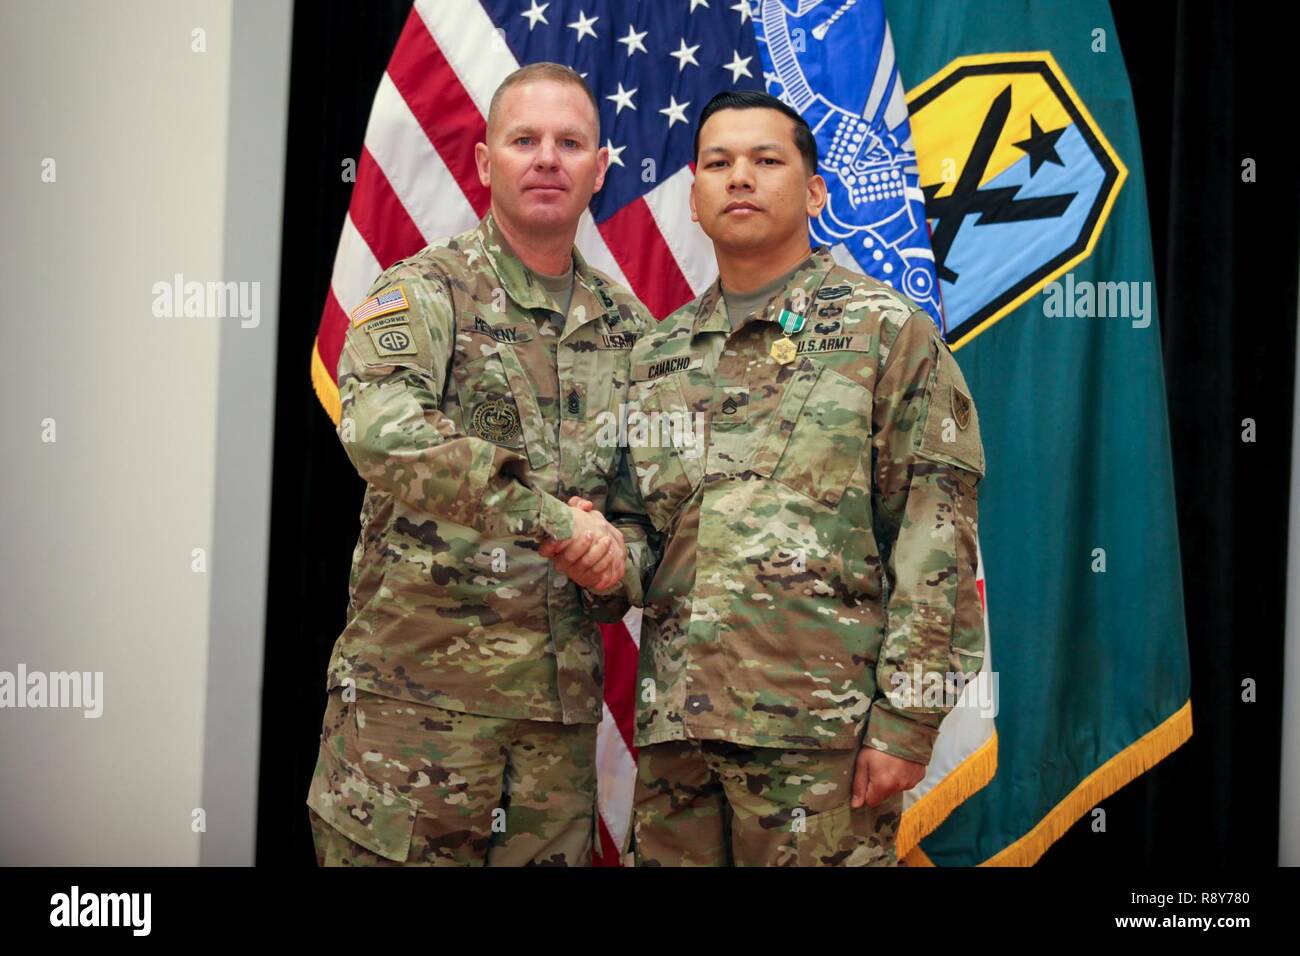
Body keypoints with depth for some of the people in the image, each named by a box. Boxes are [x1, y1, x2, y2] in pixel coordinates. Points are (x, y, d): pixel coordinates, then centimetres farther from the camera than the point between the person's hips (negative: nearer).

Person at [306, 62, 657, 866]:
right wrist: (550, 517, -24)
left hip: (562, 707, 5)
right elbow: (382, 429, -25)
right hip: (415, 694, -5)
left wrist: (620, 560, -6)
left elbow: (646, 501, 18)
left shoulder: (628, 329, 13)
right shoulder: (425, 290, -4)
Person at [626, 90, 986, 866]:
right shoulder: (657, 358, 16)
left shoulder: (889, 333, 2)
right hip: (674, 724, 5)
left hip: (820, 729, -4)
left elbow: (937, 538, -5)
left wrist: (906, 720, -11)